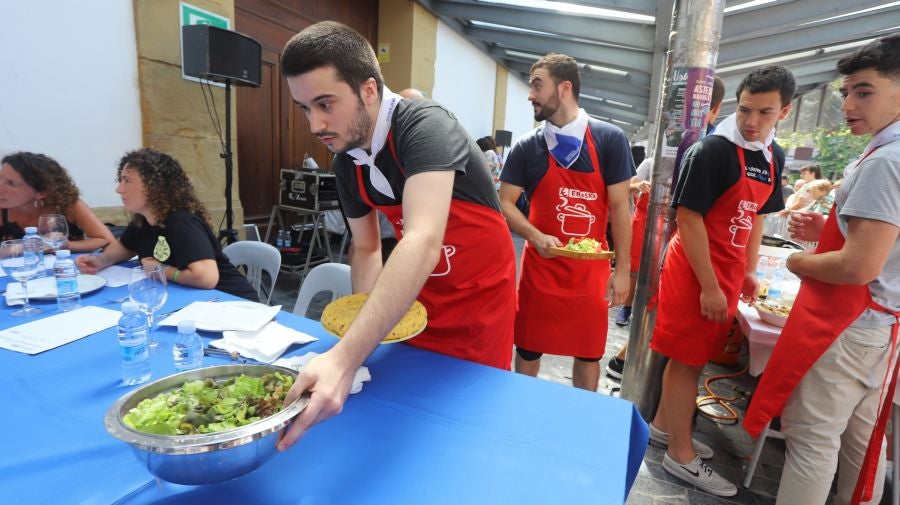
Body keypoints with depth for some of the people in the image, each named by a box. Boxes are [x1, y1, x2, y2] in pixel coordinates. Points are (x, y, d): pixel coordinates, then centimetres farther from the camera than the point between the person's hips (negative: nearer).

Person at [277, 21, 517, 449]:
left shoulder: (424, 126, -28)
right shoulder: (346, 162, -5)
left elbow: (423, 242, -43)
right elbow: (365, 248, 5)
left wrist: (346, 357, -49)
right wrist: (362, 318, -13)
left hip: (478, 293, -5)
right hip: (416, 296, 6)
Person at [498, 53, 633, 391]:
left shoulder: (609, 140, -6)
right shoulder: (527, 147, -3)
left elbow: (619, 206, -4)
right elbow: (505, 204, -1)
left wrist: (622, 269, -5)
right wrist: (536, 237, -18)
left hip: (591, 269, 0)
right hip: (540, 267, 0)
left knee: (589, 353, 13)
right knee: (528, 349, 11)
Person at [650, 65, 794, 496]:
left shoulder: (774, 157, 9)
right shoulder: (711, 150, -15)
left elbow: (755, 215, 18)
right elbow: (689, 218, -18)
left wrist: (748, 272, 14)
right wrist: (709, 286, -18)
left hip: (728, 272, 8)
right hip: (695, 270, -8)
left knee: (692, 355, 17)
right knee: (687, 358, 2)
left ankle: (662, 427, 34)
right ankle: (681, 455, 18)